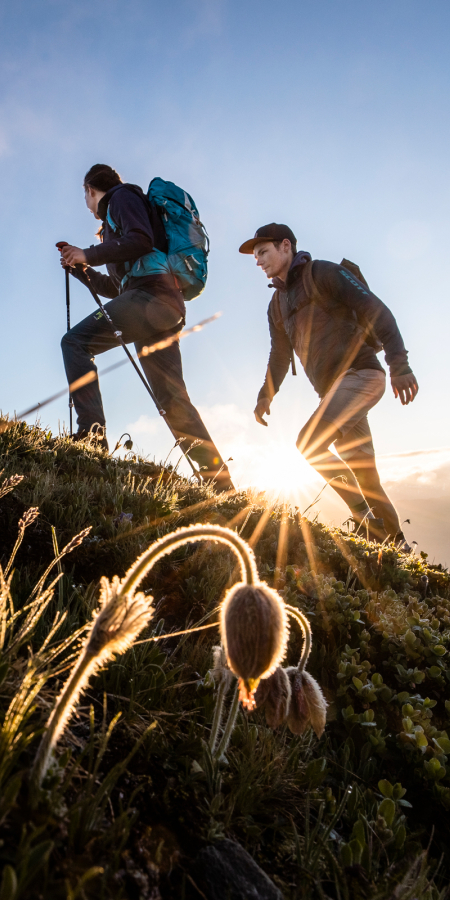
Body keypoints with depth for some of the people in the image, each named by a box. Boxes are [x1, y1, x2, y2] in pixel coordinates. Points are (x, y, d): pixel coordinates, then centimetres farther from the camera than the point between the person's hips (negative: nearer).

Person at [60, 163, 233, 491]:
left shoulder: (122, 196, 11)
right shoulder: (113, 220, 37)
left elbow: (141, 240, -10)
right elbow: (115, 286, 35)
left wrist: (89, 254, -3)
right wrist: (80, 267, 33)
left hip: (152, 294, -9)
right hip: (165, 309, 9)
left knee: (76, 341, -15)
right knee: (173, 399, 2)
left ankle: (91, 432, -27)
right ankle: (221, 483, -1)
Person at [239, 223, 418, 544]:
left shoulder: (323, 273, -4)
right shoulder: (277, 304, 19)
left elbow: (376, 310, -13)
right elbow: (280, 354, 22)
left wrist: (399, 364, -23)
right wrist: (266, 395, 7)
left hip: (360, 375, -8)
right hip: (333, 389, 8)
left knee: (309, 442, -22)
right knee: (363, 472, 8)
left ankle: (368, 517, -12)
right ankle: (396, 541, 20)